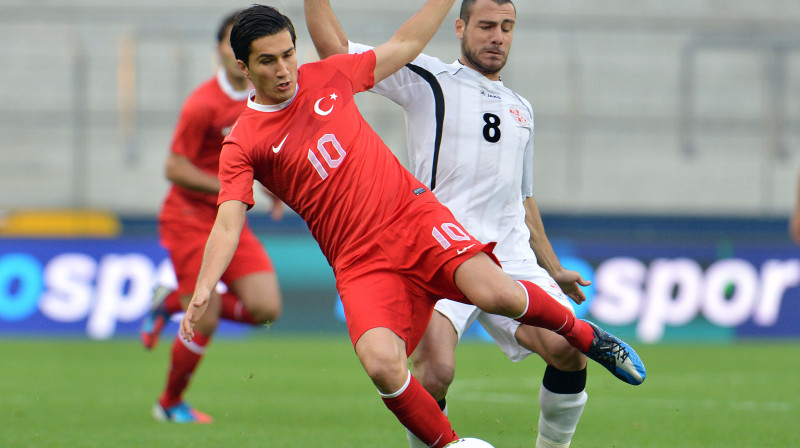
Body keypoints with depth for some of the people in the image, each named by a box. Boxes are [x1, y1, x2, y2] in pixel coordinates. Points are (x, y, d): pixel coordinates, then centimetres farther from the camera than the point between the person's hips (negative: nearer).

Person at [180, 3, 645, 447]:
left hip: (412, 211, 2)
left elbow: (405, 45, 23)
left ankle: (585, 335, 5)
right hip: (360, 263, -2)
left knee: (494, 292, -24)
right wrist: (203, 290, -26)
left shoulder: (328, 76, 9)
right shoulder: (243, 145, -1)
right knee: (382, 363, -28)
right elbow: (227, 226, -10)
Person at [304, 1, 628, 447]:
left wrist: (554, 269, 32)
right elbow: (335, 50, -1)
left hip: (512, 259, 5)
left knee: (569, 350, -18)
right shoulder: (427, 80, 7)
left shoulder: (521, 108, 24)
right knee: (435, 372, -26)